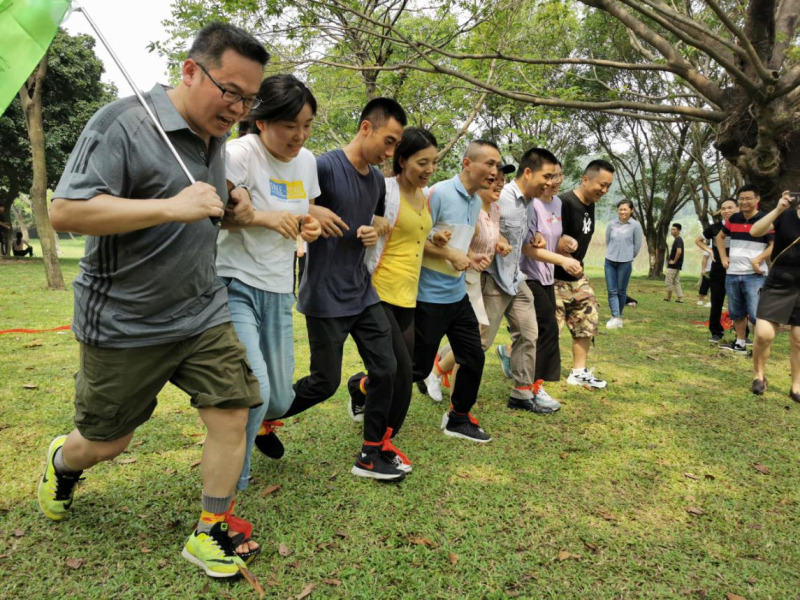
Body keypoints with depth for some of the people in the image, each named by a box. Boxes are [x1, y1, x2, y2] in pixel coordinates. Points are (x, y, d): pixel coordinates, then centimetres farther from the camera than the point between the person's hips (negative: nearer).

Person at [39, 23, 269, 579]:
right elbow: (65, 211, -23)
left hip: (205, 313, 6)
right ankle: (62, 462, 49)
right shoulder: (123, 123, -15)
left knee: (233, 413, -1)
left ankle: (210, 534, 17)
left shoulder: (215, 137, 8)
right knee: (107, 442, 12)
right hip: (126, 324, -5)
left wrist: (233, 208, 2)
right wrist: (172, 207, -30)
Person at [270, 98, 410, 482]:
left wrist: (372, 234, -1)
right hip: (326, 297, -7)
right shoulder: (325, 167, -14)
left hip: (362, 293, 7)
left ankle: (372, 455, 18)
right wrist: (312, 211, -30)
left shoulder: (377, 180, 9)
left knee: (385, 369, 3)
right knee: (325, 383, 2)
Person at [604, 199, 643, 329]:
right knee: (612, 291, -3)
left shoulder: (635, 225, -5)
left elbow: (638, 245, 2)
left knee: (621, 291, 5)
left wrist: (629, 256, 10)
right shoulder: (611, 224, 1)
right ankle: (615, 317, -4)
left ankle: (619, 316, 16)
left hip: (625, 263, -2)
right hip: (610, 261, 2)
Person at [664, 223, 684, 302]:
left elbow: (679, 251, -29)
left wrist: (674, 261, -20)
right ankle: (680, 298, 11)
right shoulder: (677, 239, 15)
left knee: (668, 282, -2)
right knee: (676, 282, 11)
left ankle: (668, 298, 6)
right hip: (676, 265, 10)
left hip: (673, 265, -10)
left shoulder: (678, 240, -15)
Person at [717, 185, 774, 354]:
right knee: (736, 313, 14)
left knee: (756, 315, -6)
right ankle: (740, 344, 26)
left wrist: (758, 260, -19)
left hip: (754, 275, -6)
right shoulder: (734, 219, 9)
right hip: (732, 274, 6)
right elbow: (720, 237, 24)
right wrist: (723, 257, 14)